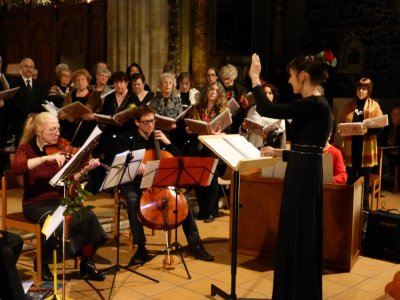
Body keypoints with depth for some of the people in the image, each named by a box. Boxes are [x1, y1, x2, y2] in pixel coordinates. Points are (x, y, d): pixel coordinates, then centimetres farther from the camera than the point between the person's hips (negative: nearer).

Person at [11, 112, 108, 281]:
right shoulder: (26, 149, -4)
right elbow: (16, 168, -28)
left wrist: (85, 170, -16)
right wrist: (46, 158, -34)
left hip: (58, 201, 4)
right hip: (35, 204, -4)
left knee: (88, 217, -22)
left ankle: (87, 264, -5)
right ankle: (42, 262, -5)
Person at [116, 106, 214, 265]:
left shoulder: (159, 137, 7)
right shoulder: (130, 139, -2)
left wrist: (167, 142, -9)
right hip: (135, 183, -3)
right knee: (133, 201, -35)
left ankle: (194, 244, -8)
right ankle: (140, 249, -26)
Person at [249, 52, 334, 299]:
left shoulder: (313, 105, -17)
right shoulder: (317, 105, 13)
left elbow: (266, 110, -23)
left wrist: (255, 78, -12)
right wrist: (279, 152, 23)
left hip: (303, 178, -10)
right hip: (305, 175, 10)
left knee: (299, 237, 0)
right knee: (298, 236, 17)